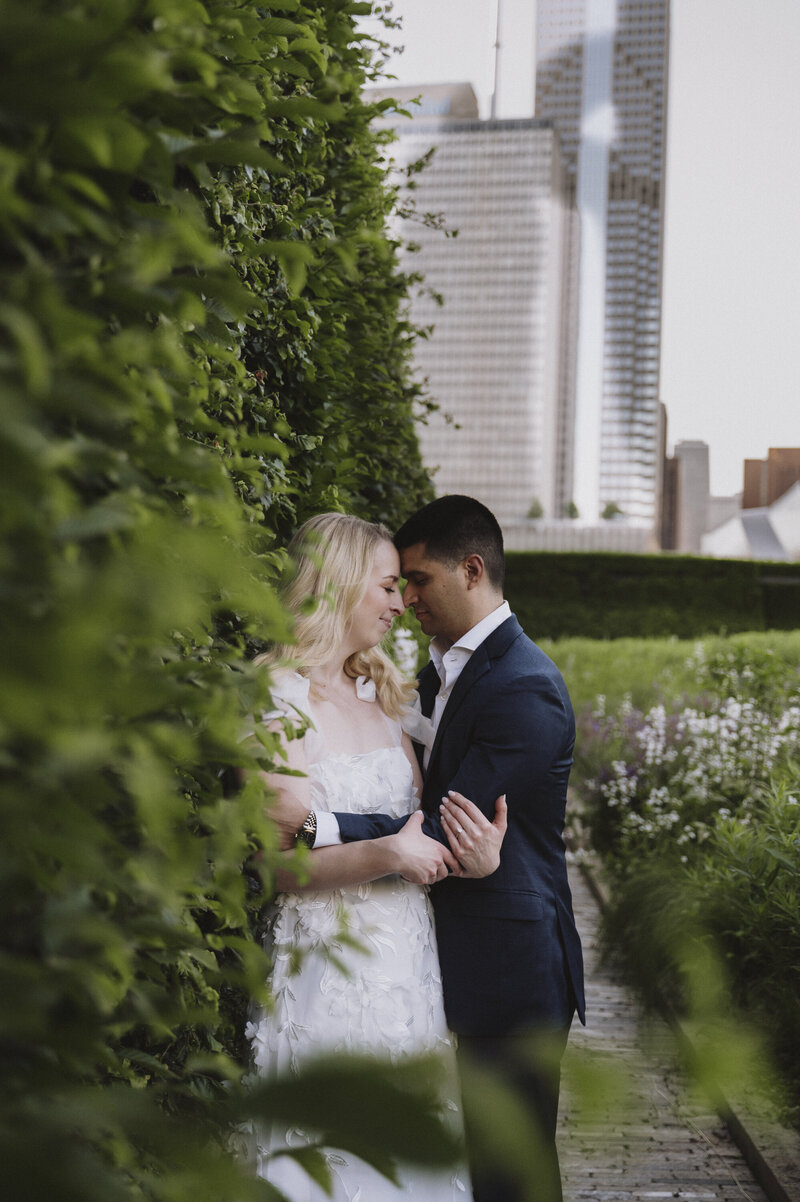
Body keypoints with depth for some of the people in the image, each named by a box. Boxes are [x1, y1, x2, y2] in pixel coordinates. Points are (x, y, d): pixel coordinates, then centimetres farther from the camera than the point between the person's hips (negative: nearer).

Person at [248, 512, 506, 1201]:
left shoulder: (381, 693, 11)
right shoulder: (278, 705, -12)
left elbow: (421, 817, 9)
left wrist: (471, 852, -12)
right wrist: (386, 853, -26)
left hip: (406, 955, 7)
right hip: (331, 958, -7)